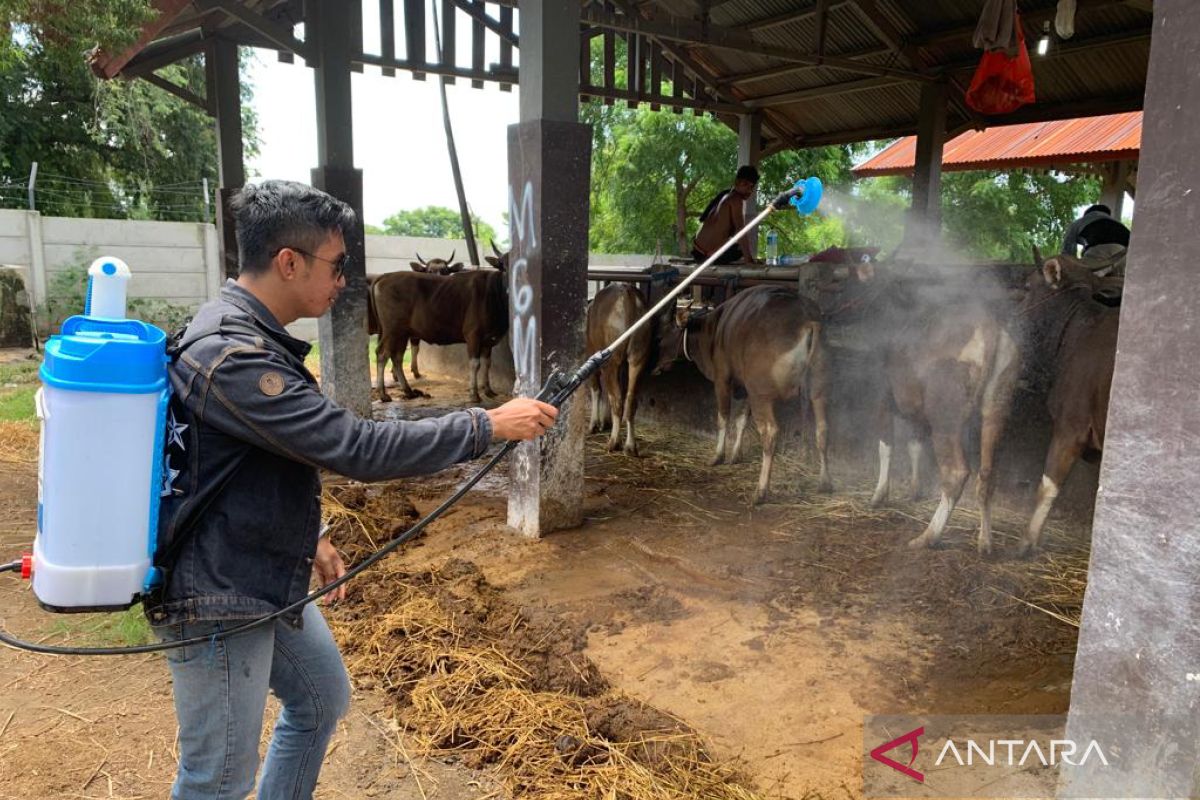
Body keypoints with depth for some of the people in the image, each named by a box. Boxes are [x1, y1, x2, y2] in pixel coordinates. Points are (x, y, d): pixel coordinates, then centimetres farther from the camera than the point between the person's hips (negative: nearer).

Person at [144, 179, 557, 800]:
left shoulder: (249, 336, 7)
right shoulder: (231, 356, -27)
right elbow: (357, 449, -31)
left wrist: (307, 536, 14)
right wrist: (489, 426, -25)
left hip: (270, 583, 10)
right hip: (217, 601, -10)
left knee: (323, 698, 23)